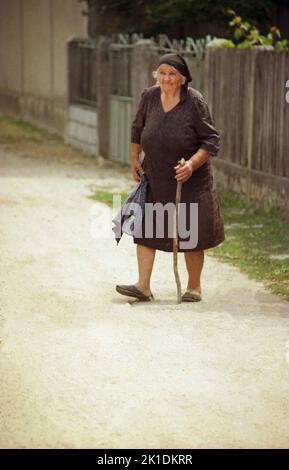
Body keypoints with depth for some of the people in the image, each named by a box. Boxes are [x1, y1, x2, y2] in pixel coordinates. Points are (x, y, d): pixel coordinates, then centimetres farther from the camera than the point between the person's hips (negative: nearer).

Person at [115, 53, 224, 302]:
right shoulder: (149, 96, -4)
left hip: (189, 179, -4)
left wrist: (192, 164, -27)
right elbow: (138, 128, 15)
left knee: (191, 235, 6)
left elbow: (211, 141, -14)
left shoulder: (195, 102, -16)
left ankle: (194, 287, 22)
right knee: (145, 228, -3)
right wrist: (135, 160, 13)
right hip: (154, 177, 4)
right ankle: (143, 286, -2)